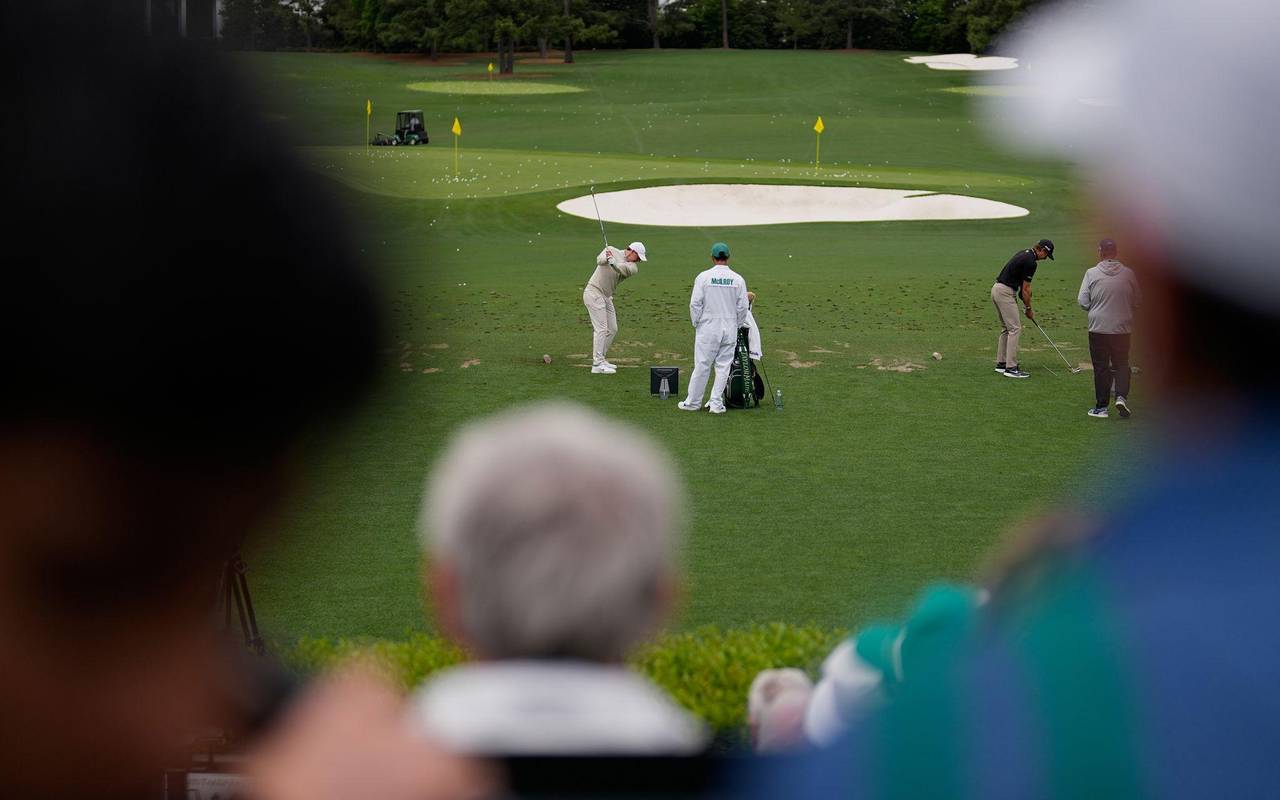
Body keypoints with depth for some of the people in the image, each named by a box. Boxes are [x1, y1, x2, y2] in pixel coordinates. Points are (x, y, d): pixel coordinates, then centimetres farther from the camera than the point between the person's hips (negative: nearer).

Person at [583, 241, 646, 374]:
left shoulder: (632, 266, 3)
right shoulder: (611, 251, -5)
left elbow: (625, 269, -20)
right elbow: (600, 260, -25)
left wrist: (613, 262, -40)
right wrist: (606, 258, -48)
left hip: (607, 297, 7)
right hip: (594, 292, -7)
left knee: (612, 330, 11)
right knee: (601, 329, -14)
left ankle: (601, 359, 24)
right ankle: (597, 364, -16)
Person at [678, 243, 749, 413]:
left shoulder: (704, 277, -8)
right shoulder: (738, 279, -1)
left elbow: (695, 303, -7)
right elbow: (742, 307, 2)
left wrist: (696, 323, 6)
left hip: (708, 328, -2)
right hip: (730, 329, 2)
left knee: (702, 365, 4)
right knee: (723, 366, 7)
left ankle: (693, 402, 11)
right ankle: (716, 403, 7)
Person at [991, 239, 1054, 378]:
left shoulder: (1024, 253, 16)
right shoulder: (1030, 262, -15)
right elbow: (1025, 289, -10)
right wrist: (1028, 309, 3)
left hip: (997, 289, 10)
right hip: (1005, 292, -10)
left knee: (1006, 329, 17)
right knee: (1015, 329, -9)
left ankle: (1001, 363, 20)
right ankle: (1011, 368, -11)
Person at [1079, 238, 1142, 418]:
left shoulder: (1091, 273, -9)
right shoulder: (1128, 273, -3)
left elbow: (1083, 302, -7)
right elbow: (1138, 301, 6)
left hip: (1098, 327, -1)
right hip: (1122, 328, 1)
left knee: (1101, 368, 7)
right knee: (1121, 364, 13)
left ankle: (1101, 406, 10)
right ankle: (1121, 395, -9)